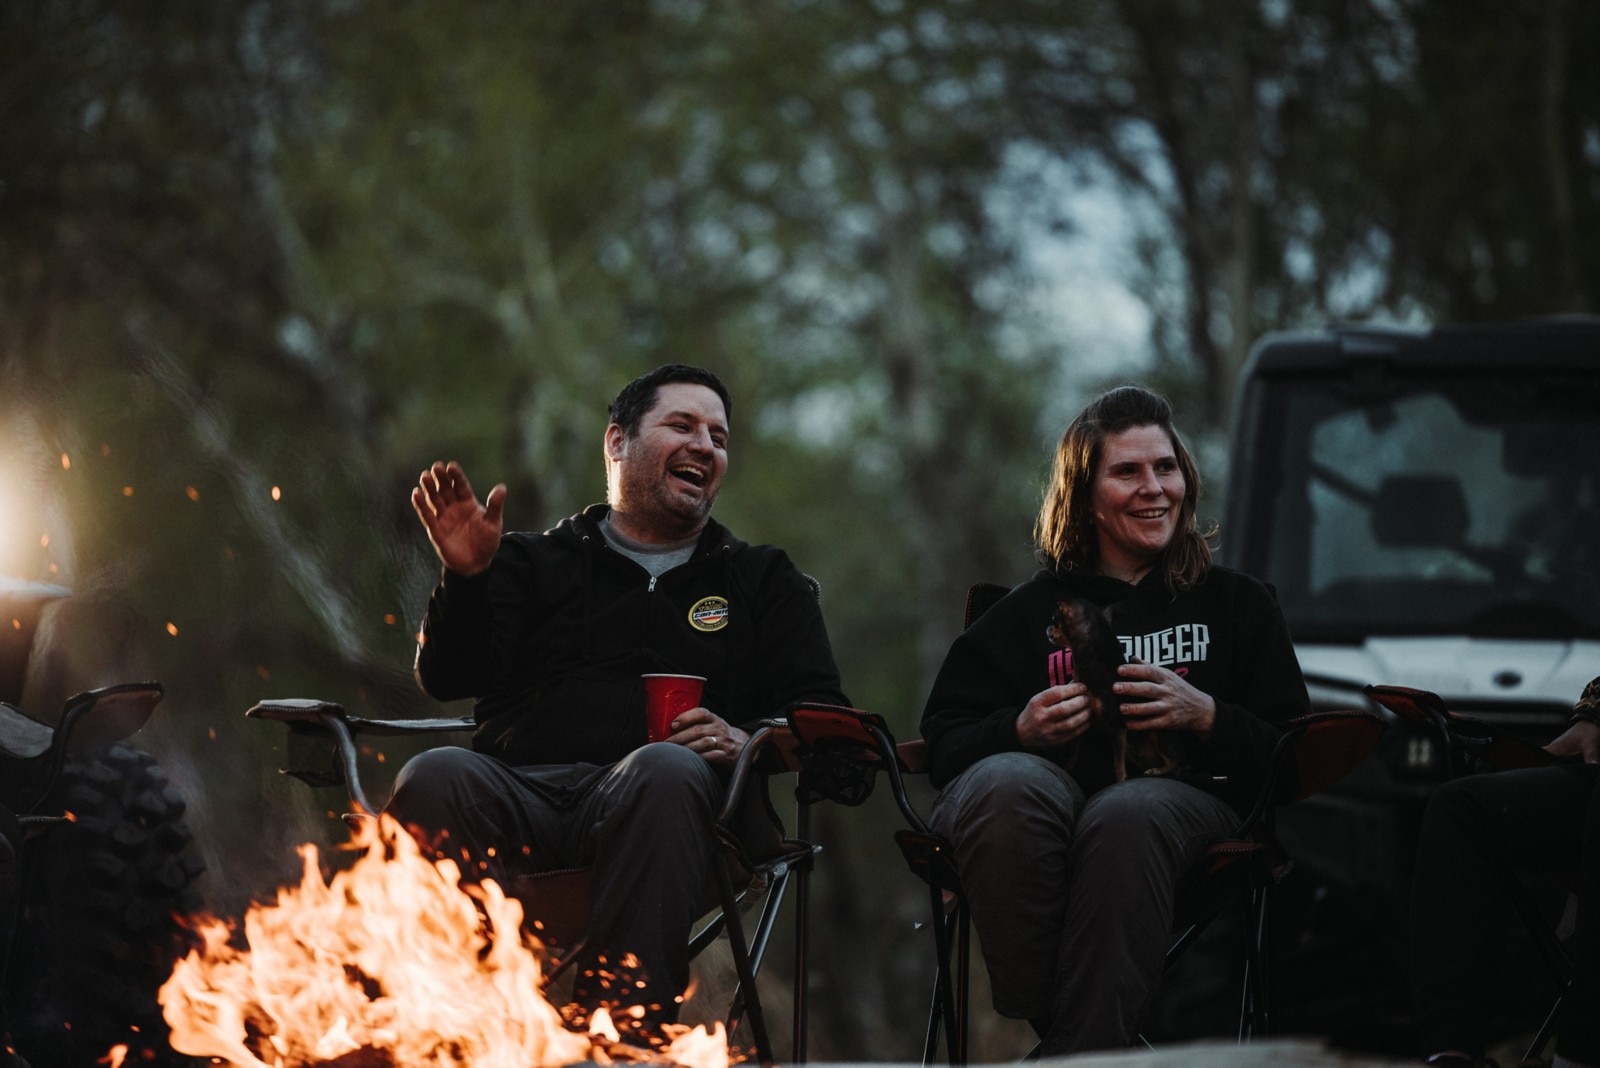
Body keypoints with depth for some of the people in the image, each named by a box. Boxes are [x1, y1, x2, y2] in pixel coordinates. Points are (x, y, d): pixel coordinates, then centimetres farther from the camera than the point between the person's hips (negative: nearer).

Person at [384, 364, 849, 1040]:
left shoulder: (762, 580, 29)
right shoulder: (532, 564, 28)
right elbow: (449, 677, 13)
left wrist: (745, 741, -7)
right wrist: (466, 578, -6)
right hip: (520, 784, 1)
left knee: (665, 772, -39)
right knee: (435, 778, -34)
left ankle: (625, 1044, -47)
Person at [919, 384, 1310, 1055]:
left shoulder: (1237, 605, 24)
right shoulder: (1028, 613, 24)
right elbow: (944, 747, 13)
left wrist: (1206, 718, -5)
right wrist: (1021, 730, -8)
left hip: (1186, 801, -1)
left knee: (1127, 814, -39)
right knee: (1005, 782, -37)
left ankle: (1083, 1047, -41)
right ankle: (1045, 1019, -35)